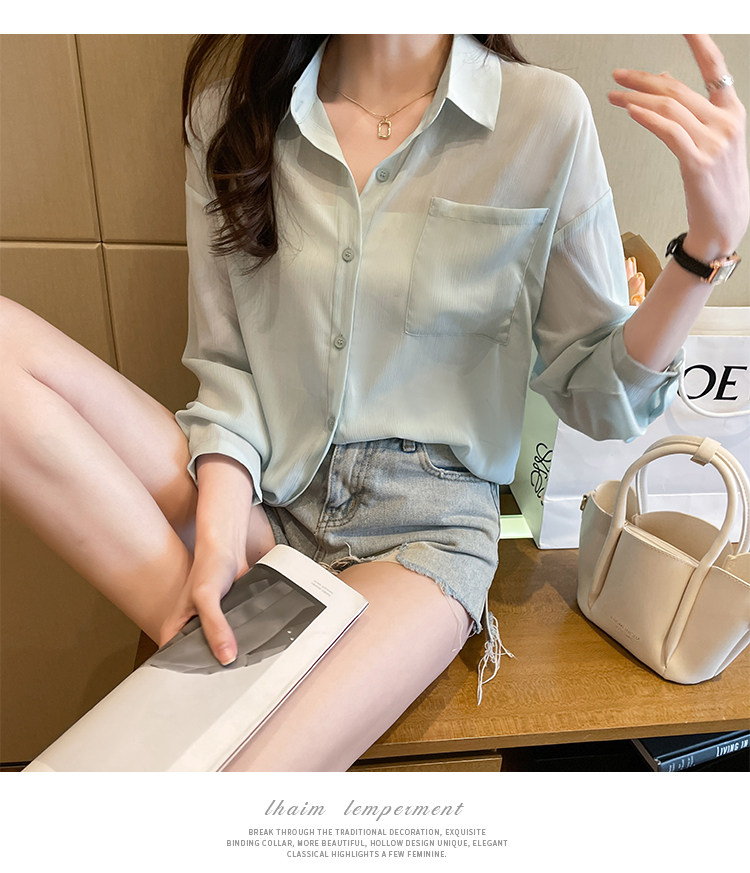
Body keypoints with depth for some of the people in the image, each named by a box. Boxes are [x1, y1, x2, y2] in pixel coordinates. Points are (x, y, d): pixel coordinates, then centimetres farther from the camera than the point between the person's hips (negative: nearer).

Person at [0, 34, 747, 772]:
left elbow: (600, 399, -1)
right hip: (260, 499, 4)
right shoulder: (228, 118, 4)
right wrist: (219, 536, -13)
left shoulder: (544, 117, -2)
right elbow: (227, 362, 2)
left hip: (424, 524, -3)